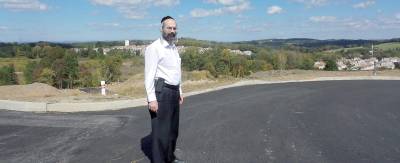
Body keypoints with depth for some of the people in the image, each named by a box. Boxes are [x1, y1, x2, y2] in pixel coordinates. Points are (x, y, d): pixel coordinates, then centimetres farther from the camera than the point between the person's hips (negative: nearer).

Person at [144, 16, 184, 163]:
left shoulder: (173, 48, 16)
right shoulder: (154, 48, -10)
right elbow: (149, 74, -16)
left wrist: (179, 92, 22)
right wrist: (151, 98, -22)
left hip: (173, 92, 9)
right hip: (161, 92, -9)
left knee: (173, 128, 17)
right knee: (161, 130, -3)